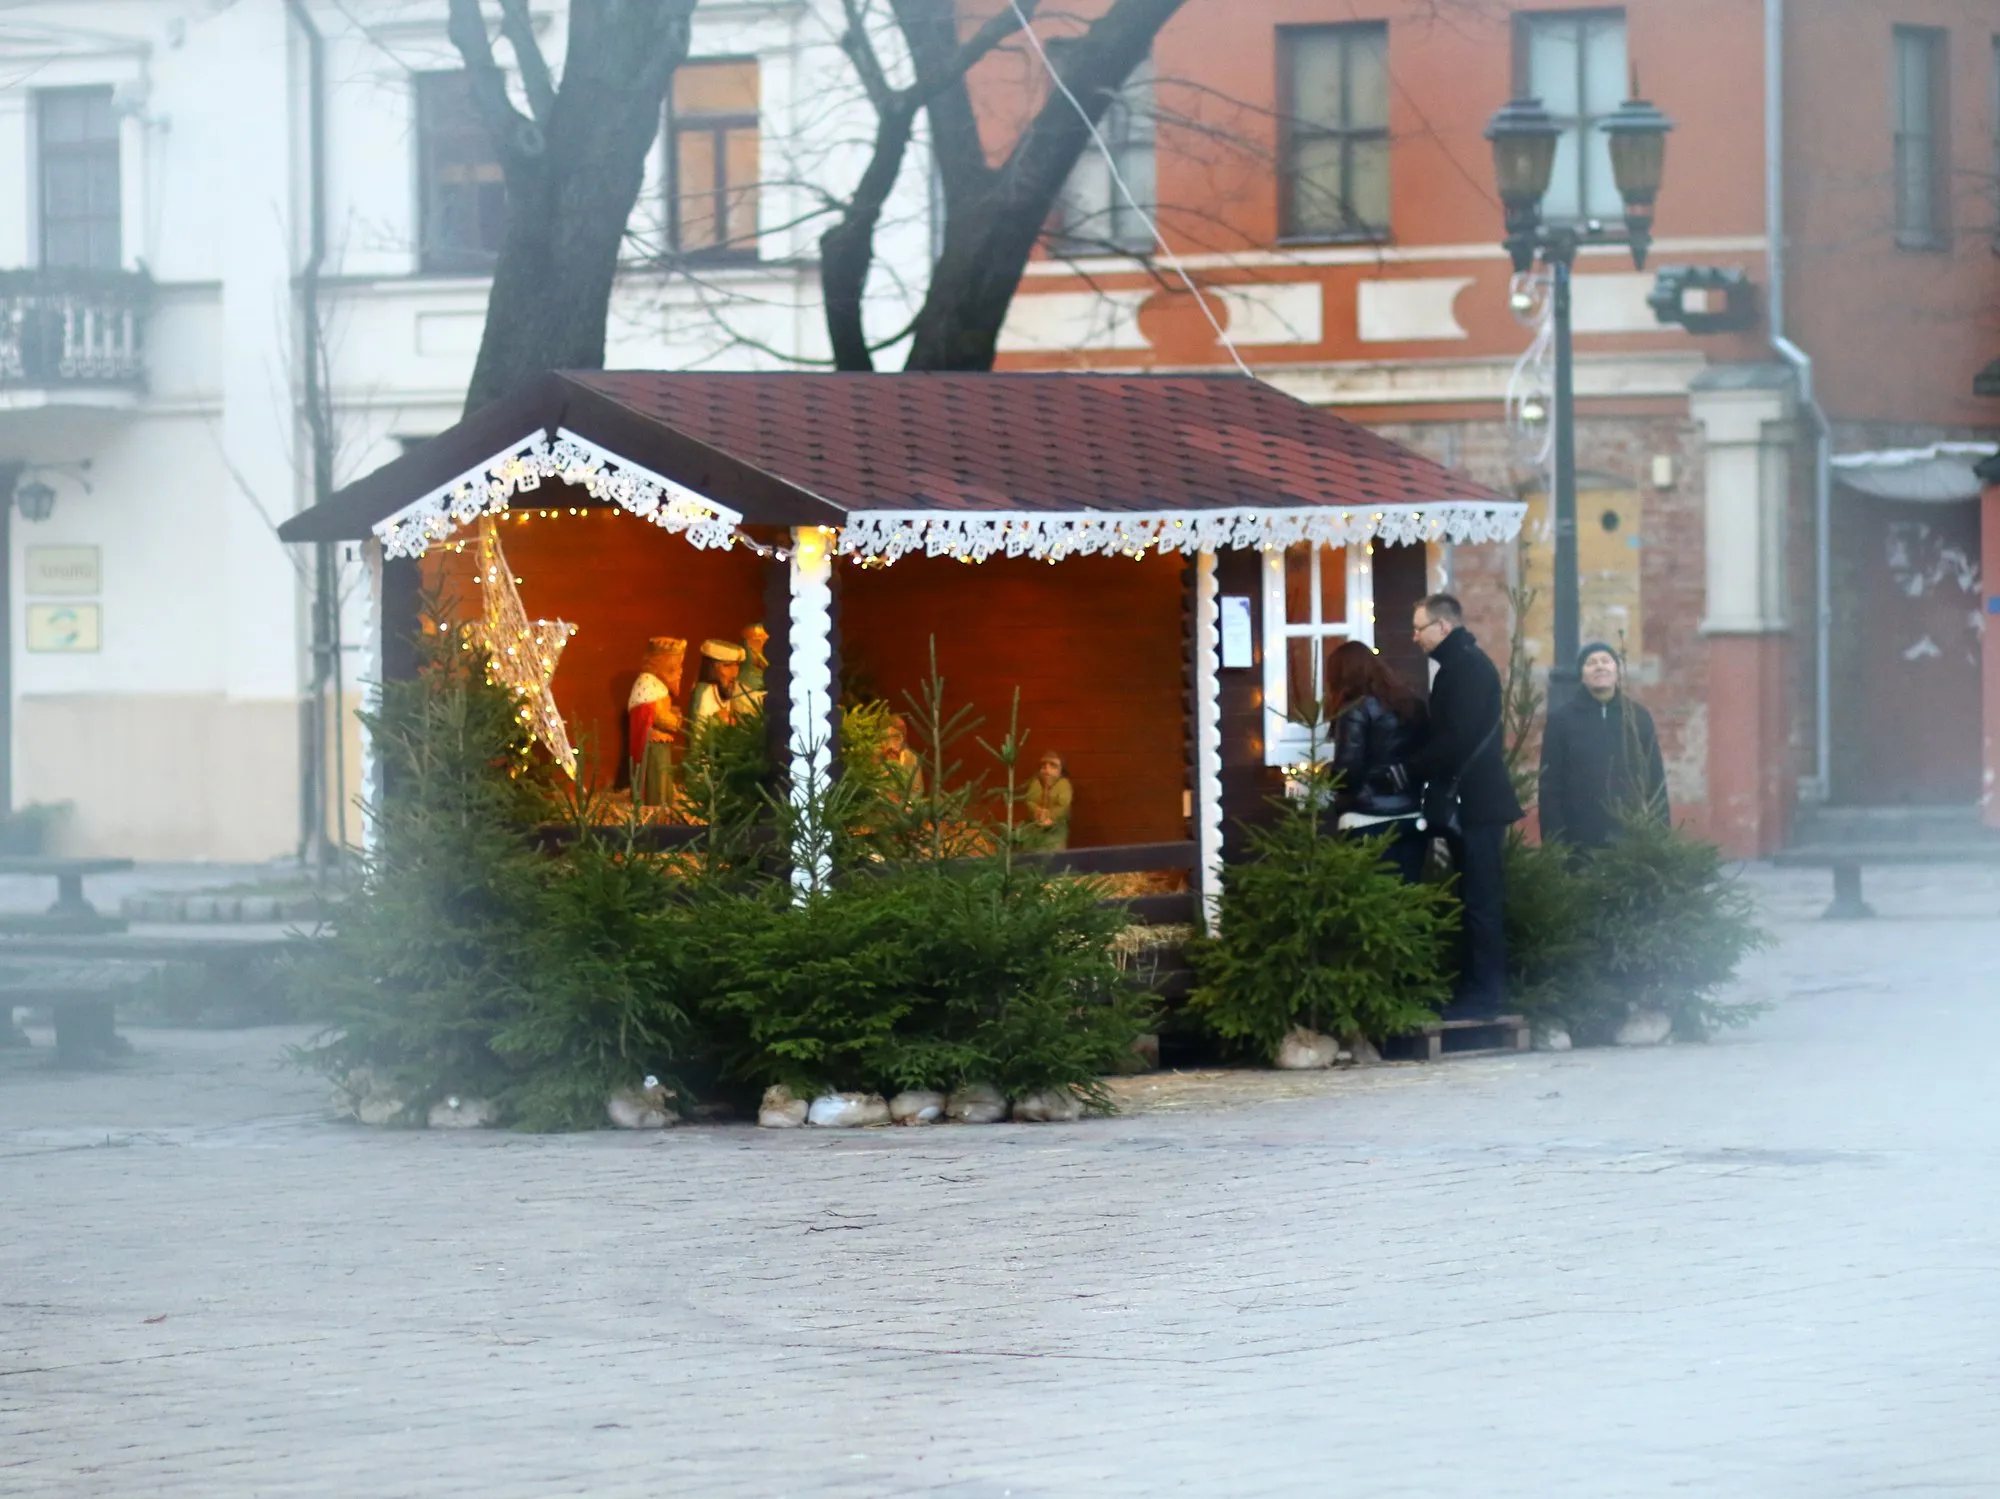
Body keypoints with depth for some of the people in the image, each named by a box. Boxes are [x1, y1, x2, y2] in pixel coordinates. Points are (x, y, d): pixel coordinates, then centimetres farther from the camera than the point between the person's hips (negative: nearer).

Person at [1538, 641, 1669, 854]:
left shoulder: (1639, 718, 10)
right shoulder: (1561, 720, 4)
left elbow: (1656, 781, 10)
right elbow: (1550, 787, 1)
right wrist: (1554, 845, -7)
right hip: (1580, 845, -2)